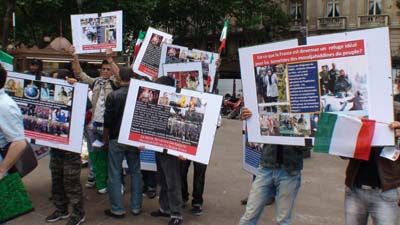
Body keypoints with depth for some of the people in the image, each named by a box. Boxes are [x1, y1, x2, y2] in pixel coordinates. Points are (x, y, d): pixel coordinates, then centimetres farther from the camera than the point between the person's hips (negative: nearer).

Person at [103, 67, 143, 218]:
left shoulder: (113, 96, -10)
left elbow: (107, 120, -7)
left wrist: (105, 138, 7)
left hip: (116, 138, -3)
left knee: (115, 174, 5)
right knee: (135, 172, 12)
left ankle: (117, 209, 10)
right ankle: (136, 207, 17)